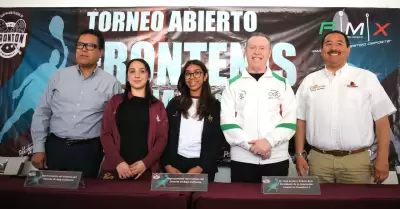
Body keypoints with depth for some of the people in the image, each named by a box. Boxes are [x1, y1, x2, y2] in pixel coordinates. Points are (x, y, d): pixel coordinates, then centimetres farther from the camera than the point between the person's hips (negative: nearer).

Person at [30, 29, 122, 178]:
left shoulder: (111, 83, -1)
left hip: (88, 150, -2)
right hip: (54, 146, 2)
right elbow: (42, 113, 7)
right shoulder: (59, 76, 5)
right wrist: (39, 148, 2)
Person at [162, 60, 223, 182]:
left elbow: (218, 140, -2)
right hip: (175, 164, 1)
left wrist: (200, 168, -11)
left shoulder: (215, 106, 1)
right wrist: (167, 165, -7)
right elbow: (165, 135, 3)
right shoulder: (174, 103, 6)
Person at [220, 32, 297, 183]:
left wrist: (269, 141, -16)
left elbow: (290, 121, 0)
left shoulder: (282, 84, 7)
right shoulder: (233, 84, 4)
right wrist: (251, 145, -14)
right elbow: (227, 122, -3)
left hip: (277, 159, 1)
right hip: (242, 159, 0)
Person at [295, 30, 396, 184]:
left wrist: (382, 159, -3)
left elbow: (381, 120, 1)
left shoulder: (367, 78, 2)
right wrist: (299, 154, 2)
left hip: (356, 160, -1)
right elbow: (300, 120, 6)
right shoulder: (309, 81, 6)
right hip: (318, 160, 1)